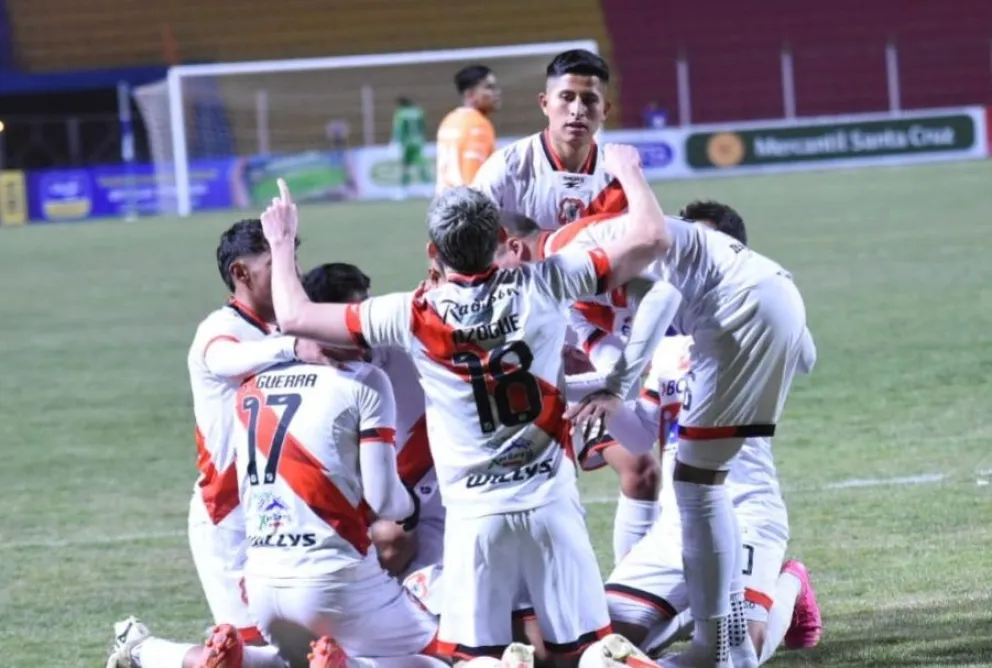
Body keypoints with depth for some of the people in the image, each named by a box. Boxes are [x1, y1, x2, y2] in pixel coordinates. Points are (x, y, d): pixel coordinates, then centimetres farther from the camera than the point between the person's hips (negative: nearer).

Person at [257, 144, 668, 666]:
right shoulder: (541, 288, -3)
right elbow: (650, 240, 3)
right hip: (550, 504, 1)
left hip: (474, 514, 0)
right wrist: (627, 171, 20)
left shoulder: (413, 316, -5)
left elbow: (295, 316, 5)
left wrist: (281, 243, 22)